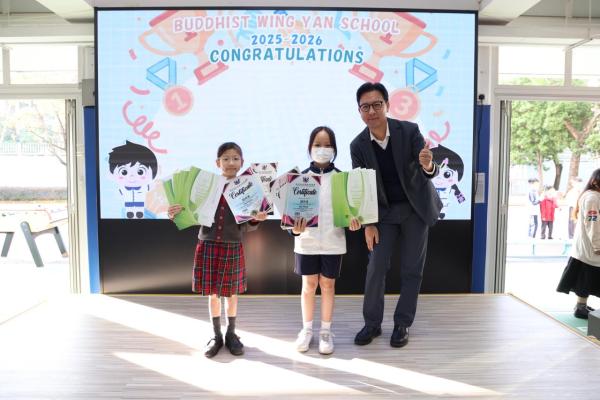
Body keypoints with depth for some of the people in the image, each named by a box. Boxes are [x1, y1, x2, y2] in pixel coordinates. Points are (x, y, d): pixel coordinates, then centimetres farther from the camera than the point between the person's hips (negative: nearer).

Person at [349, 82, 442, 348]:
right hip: (383, 211, 1)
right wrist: (368, 224, -10)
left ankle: (403, 324, 19)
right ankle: (372, 323, 15)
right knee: (376, 268, -1)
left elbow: (431, 171, -20)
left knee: (411, 269, 4)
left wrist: (428, 165, -45)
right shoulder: (358, 145, -12)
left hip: (416, 208, -1)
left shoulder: (409, 130, -16)